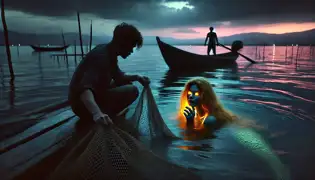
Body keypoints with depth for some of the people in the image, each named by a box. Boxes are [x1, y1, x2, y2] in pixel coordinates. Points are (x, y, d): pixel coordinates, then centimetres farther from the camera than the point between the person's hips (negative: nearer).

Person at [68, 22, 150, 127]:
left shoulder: (109, 54, 4)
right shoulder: (101, 57, -25)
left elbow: (118, 76, 19)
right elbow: (84, 88, -40)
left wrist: (136, 77, 2)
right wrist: (97, 113, -56)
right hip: (83, 105, -10)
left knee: (126, 84, 18)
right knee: (132, 91, -20)